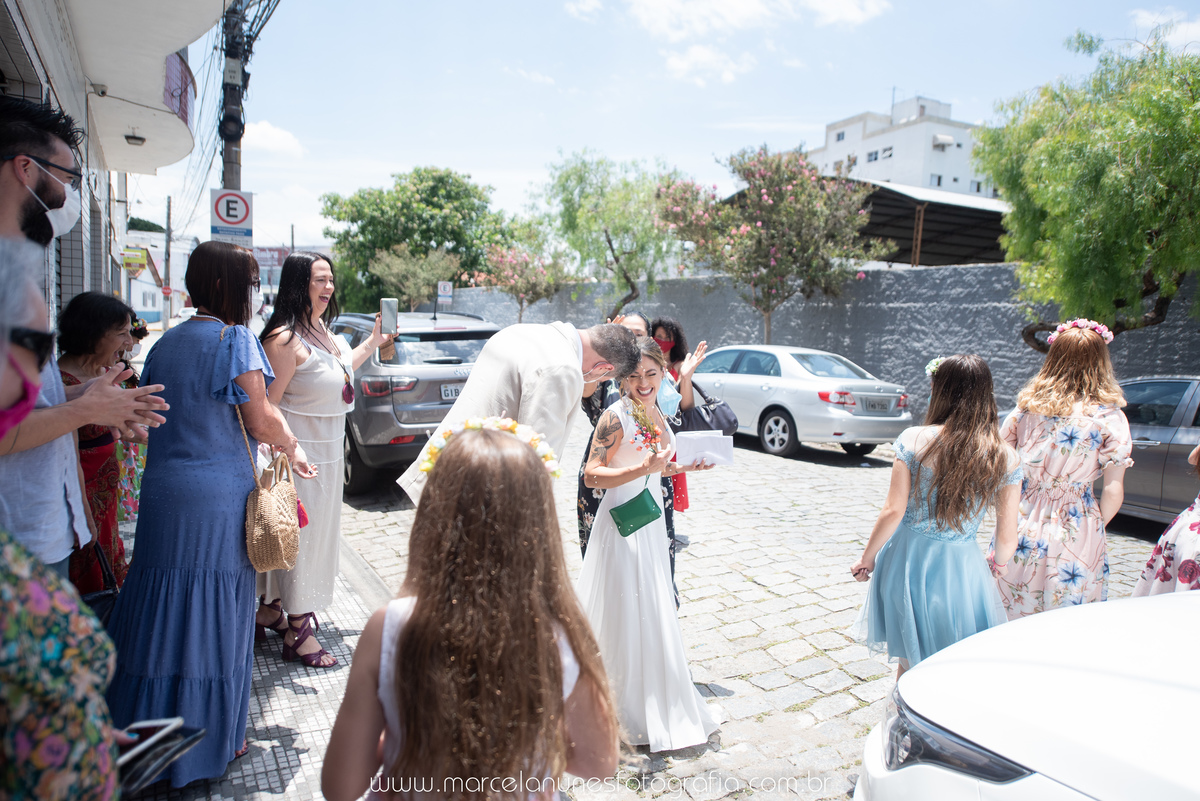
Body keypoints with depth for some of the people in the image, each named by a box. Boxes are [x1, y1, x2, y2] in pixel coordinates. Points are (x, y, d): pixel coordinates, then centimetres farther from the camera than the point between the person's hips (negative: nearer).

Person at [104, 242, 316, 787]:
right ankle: (207, 738, 18)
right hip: (218, 493, -6)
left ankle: (139, 729, 29)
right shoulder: (234, 339, -11)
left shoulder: (165, 343, 11)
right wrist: (292, 449, 6)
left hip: (162, 490, 7)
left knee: (161, 604, 15)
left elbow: (153, 412, 18)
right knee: (213, 613, 5)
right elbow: (260, 420, -11)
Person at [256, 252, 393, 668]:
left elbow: (337, 373, 25)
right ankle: (298, 631, 16)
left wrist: (373, 342, 22)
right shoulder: (285, 338, -21)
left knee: (313, 530, 18)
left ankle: (270, 610, 36)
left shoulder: (319, 329, 8)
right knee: (297, 533, 2)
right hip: (299, 452, -9)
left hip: (326, 452, 10)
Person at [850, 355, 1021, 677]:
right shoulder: (1005, 459, -6)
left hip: (907, 562, 0)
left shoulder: (914, 439, -10)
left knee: (909, 664, 19)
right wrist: (997, 561, 21)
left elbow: (893, 511, -11)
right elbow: (1007, 539, -2)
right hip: (960, 568, 0)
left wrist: (867, 558, 3)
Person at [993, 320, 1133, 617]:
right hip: (1075, 535, -2)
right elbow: (1114, 492, -8)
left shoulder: (1027, 406, -2)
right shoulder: (1109, 417, -8)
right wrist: (1097, 527, 8)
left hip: (1022, 527, 2)